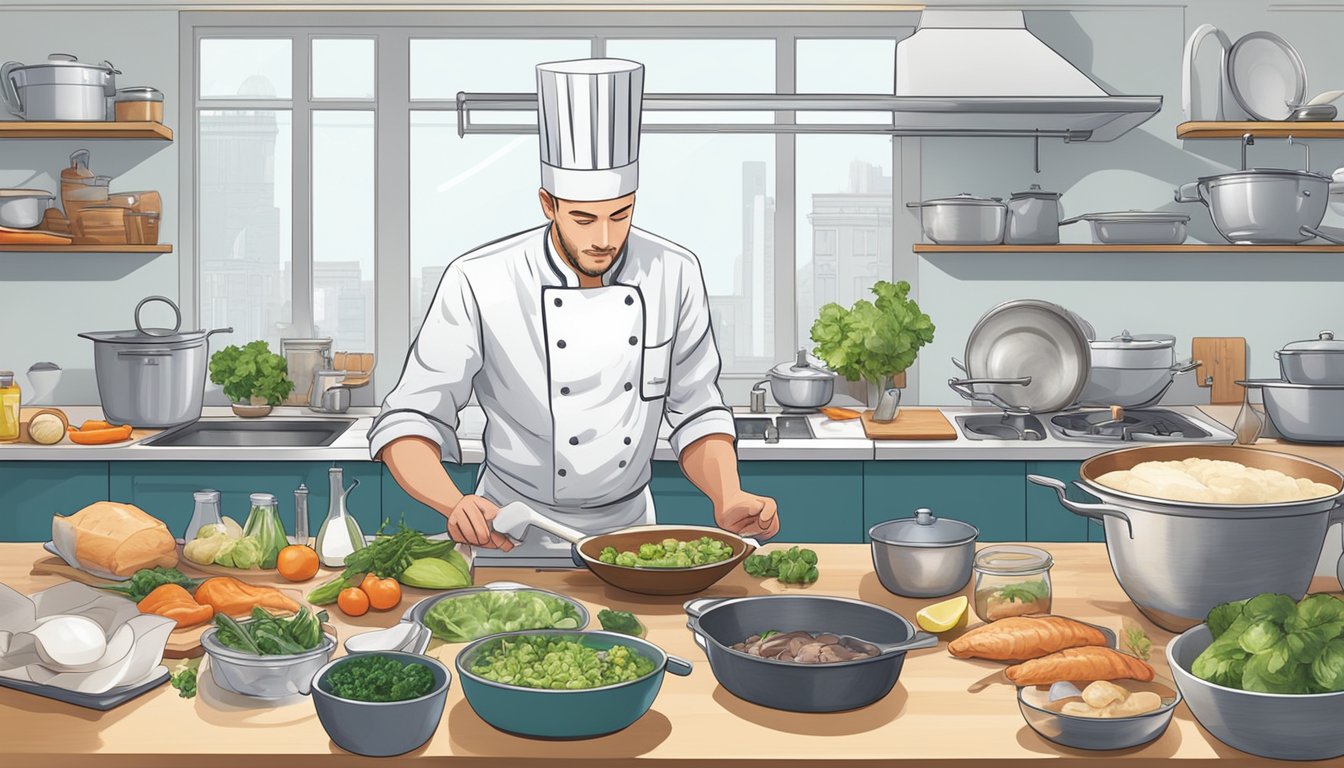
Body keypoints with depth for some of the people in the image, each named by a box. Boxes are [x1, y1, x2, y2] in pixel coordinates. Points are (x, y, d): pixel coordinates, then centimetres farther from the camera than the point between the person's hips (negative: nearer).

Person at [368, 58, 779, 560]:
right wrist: (455, 505, -28)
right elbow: (410, 421, -9)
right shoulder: (479, 284, -13)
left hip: (629, 531, 2)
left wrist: (729, 500, -12)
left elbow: (695, 414, 5)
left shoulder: (674, 275, -3)